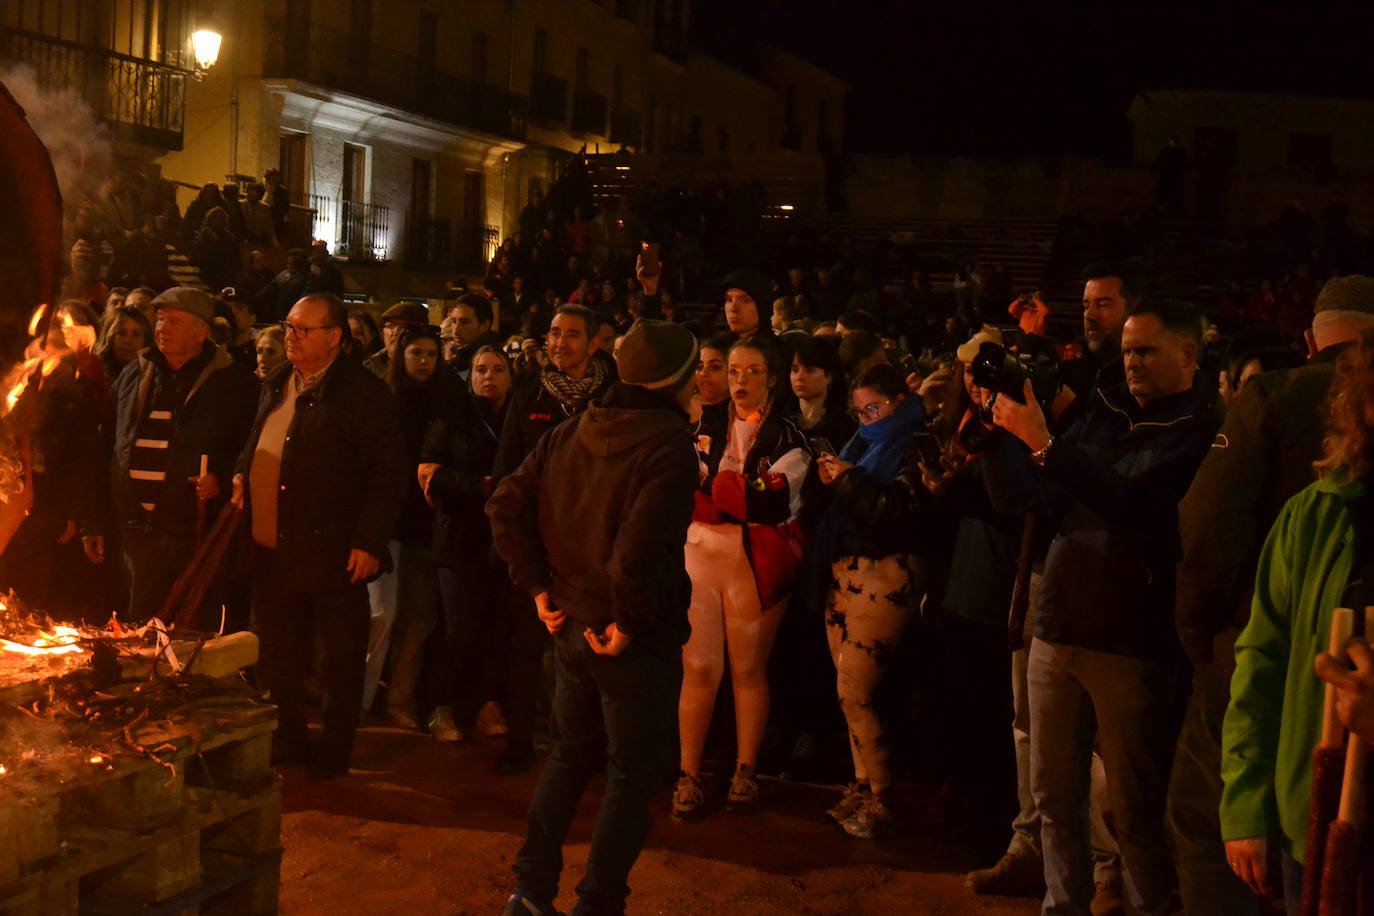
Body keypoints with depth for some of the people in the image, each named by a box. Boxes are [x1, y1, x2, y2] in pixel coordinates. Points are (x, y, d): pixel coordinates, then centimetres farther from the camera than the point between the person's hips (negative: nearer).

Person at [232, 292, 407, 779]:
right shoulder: (276, 385, 12)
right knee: (276, 657, 17)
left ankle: (333, 753, 21)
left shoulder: (364, 393, -11)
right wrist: (241, 475, 7)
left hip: (332, 555, -7)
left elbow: (388, 475, -13)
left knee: (341, 660, 6)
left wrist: (370, 543, -17)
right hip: (272, 551, 7)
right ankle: (286, 743, 33)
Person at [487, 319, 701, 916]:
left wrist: (539, 586, 4)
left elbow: (507, 506, 3)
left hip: (573, 623, 7)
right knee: (632, 776, 9)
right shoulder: (670, 446, -19)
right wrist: (629, 622, -18)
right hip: (635, 640, -7)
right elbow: (642, 544, -31)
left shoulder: (568, 435, 3)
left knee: (570, 755, 23)